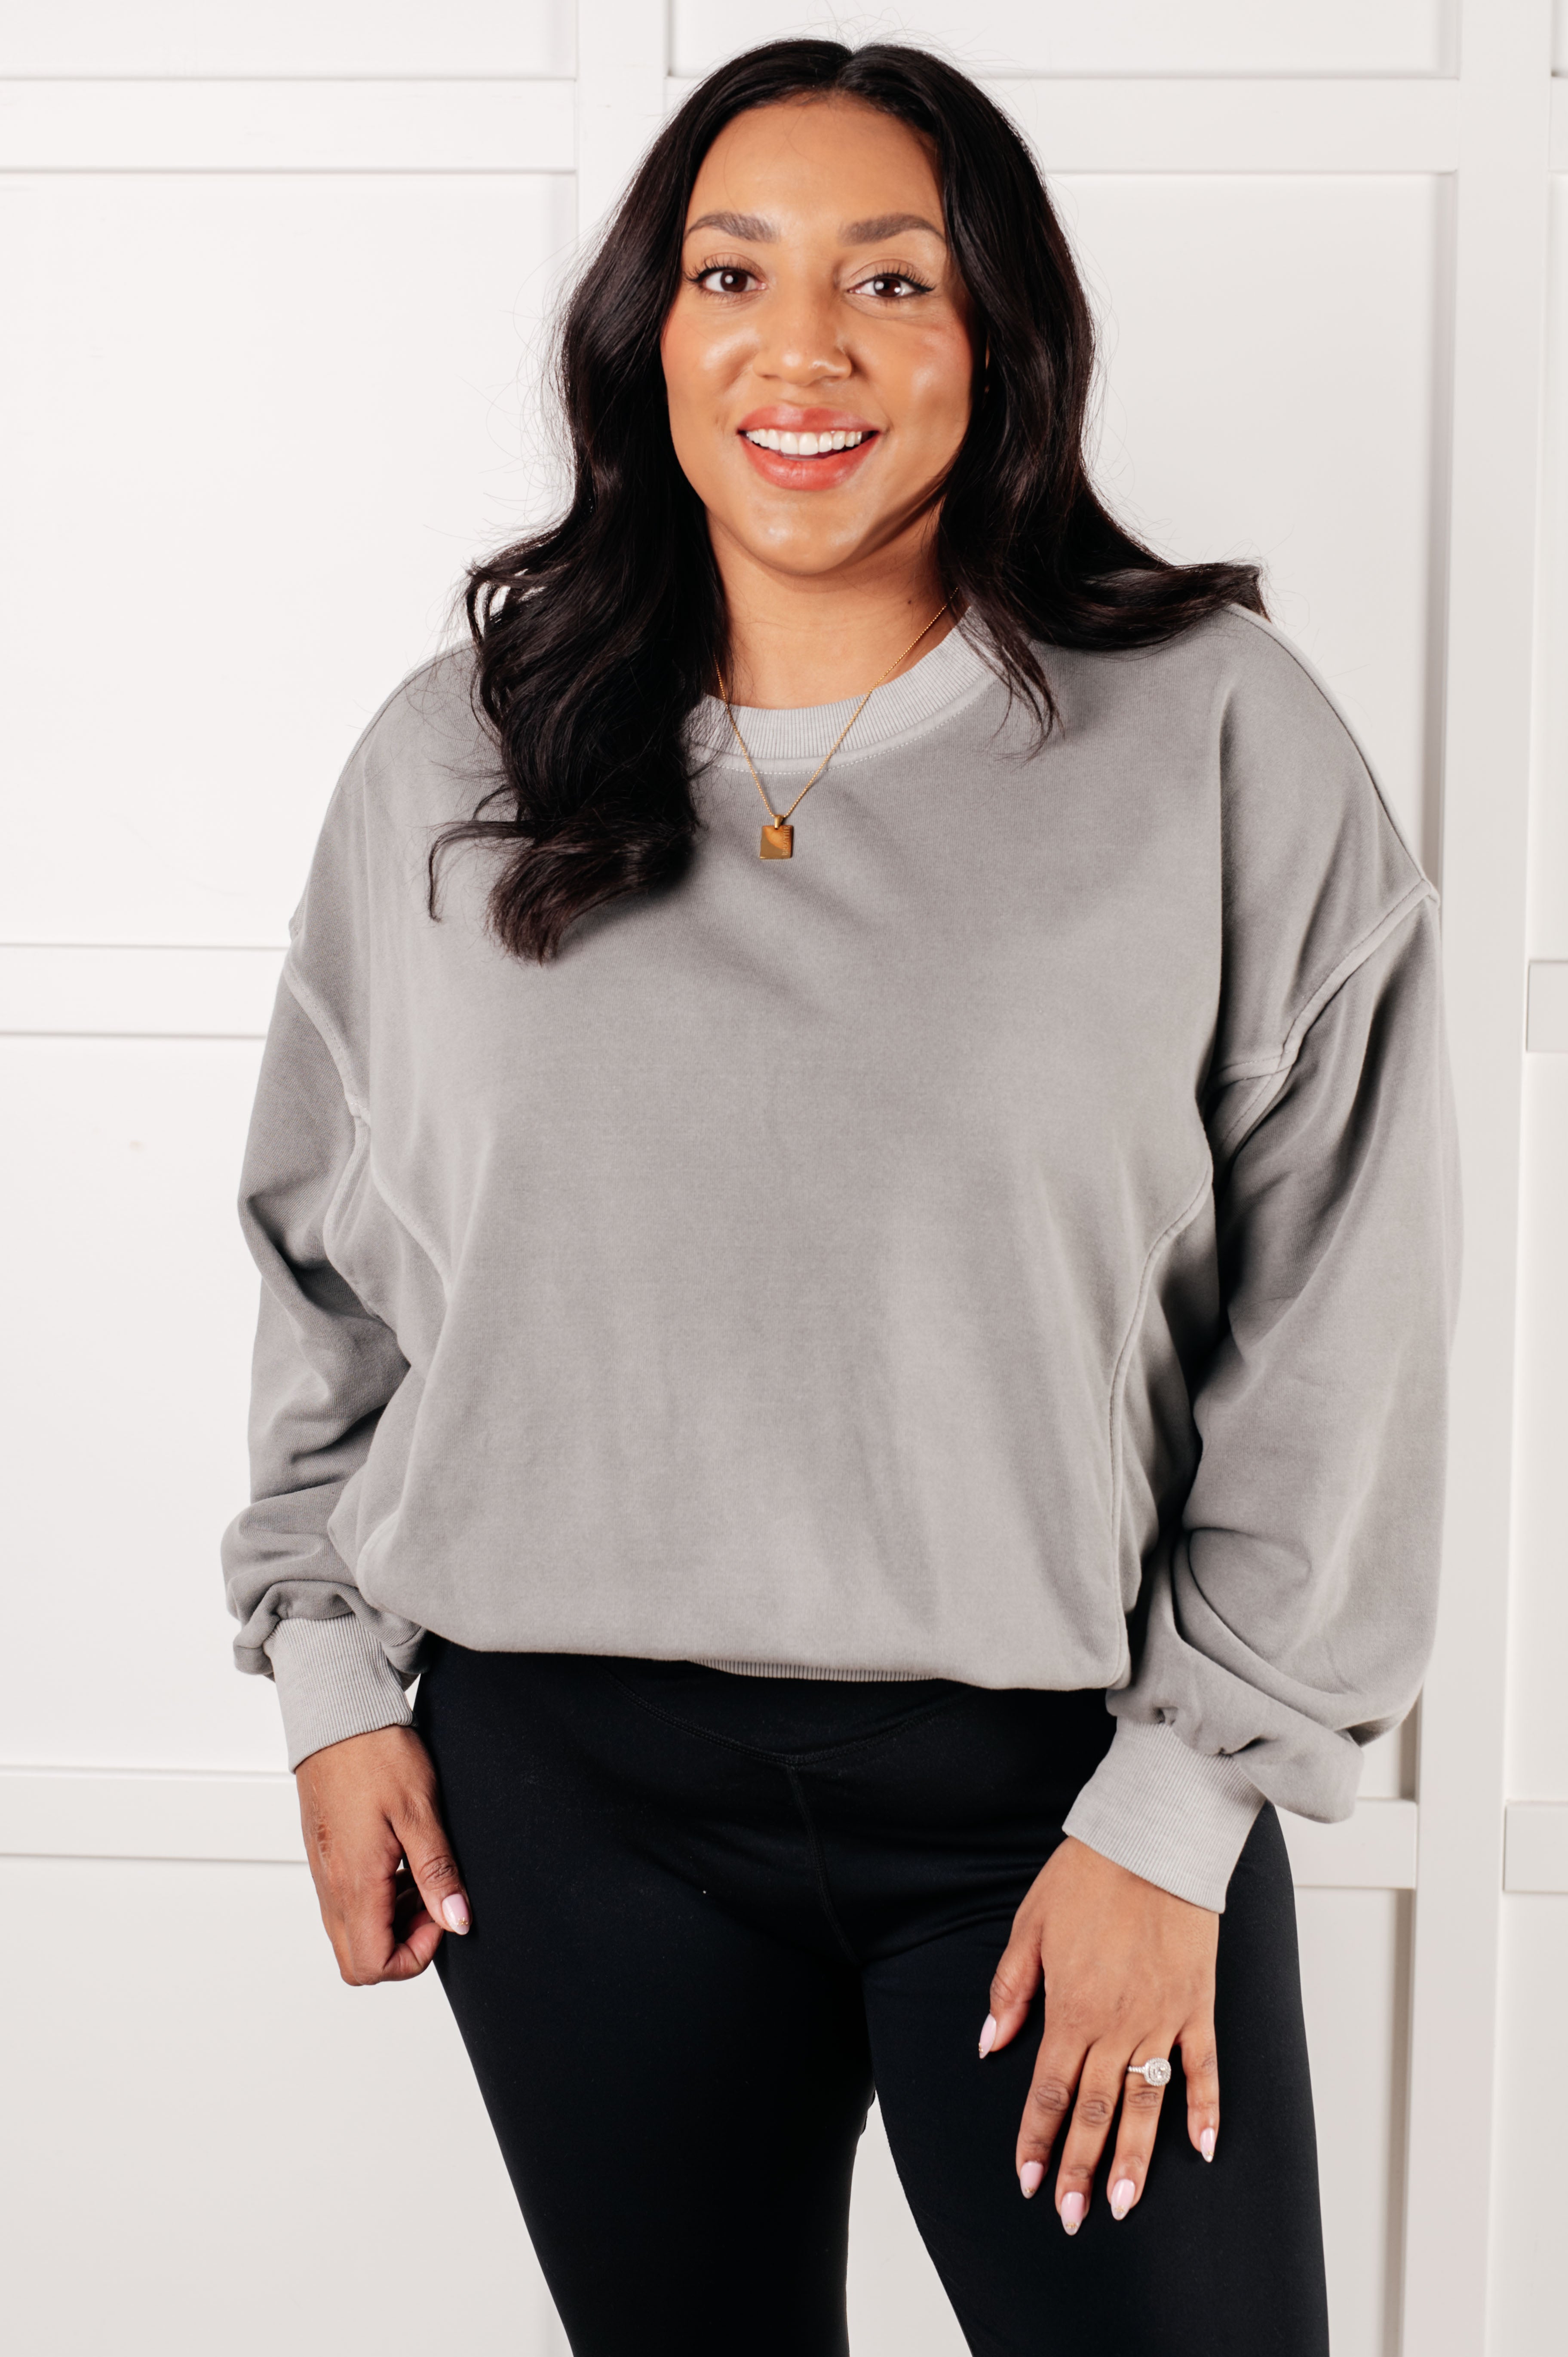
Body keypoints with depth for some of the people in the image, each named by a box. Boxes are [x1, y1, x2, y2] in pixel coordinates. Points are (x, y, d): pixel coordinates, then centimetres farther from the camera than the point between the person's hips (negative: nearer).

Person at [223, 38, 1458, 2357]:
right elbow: (322, 1255, 13)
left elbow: (1338, 1326, -4)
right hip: (571, 1793, 2)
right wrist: (331, 1670, 8)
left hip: (1060, 1786, -1)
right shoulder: (454, 760, 4)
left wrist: (1179, 1807, -6)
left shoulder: (1220, 736, -4)